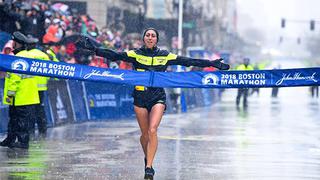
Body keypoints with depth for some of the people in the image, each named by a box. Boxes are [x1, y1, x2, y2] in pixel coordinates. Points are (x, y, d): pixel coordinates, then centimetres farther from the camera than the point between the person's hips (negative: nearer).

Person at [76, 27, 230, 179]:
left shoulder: (165, 56, 3)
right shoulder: (135, 54, 1)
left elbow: (188, 61, 4)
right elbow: (114, 55, -7)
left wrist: (212, 64, 3)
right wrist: (94, 49, -18)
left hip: (158, 97, -1)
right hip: (140, 97, 1)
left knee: (152, 130, -18)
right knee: (145, 133, 8)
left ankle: (149, 167, -16)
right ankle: (147, 159, 36)